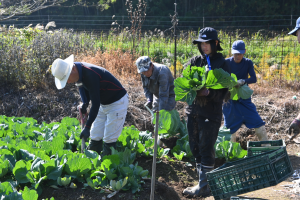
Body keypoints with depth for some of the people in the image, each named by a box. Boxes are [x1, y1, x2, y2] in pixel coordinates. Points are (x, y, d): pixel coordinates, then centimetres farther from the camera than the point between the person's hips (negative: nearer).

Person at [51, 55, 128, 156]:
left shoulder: (90, 75, -33)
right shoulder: (79, 72, -6)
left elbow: (95, 104, -31)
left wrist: (87, 127, -27)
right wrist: (85, 103, -6)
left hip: (117, 102, -9)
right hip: (104, 104, 9)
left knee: (109, 140, -8)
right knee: (95, 137, 10)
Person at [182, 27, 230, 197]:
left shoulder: (221, 64, -5)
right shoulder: (195, 61, 9)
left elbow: (224, 91, -8)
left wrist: (209, 93, -25)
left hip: (211, 113, -6)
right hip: (194, 110, 6)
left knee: (207, 149, -3)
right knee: (196, 148, 12)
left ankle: (204, 187, 5)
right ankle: (203, 182, 25)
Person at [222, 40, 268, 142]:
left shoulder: (248, 63, -2)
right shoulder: (227, 63, -6)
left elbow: (254, 79, -11)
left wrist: (243, 81, -31)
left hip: (244, 99, 1)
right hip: (230, 99, -1)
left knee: (258, 123, -5)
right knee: (230, 129, 7)